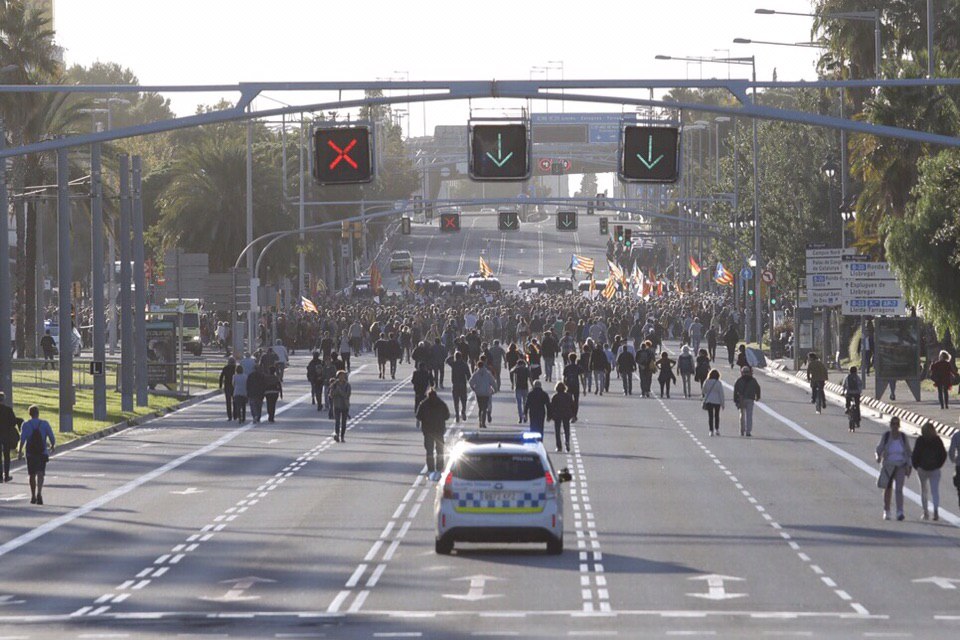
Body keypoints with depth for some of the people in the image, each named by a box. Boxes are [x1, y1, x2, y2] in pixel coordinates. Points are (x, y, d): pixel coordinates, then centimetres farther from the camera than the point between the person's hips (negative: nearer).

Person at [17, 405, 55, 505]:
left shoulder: (26, 425, -1)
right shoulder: (45, 424, 0)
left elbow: (22, 439, -12)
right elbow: (52, 438, -2)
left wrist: (20, 451, -12)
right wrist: (52, 447, 17)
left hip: (30, 453, 1)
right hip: (42, 452, -1)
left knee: (32, 475, 14)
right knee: (40, 474, -7)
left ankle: (33, 497, 22)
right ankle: (39, 493, -30)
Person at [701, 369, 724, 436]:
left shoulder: (707, 382, -5)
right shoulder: (718, 383, -9)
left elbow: (703, 392, 3)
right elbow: (721, 393, -7)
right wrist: (722, 403, 0)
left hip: (708, 401, 0)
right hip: (717, 401, 0)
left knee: (710, 416, 5)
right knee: (717, 415, 16)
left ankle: (711, 431, -1)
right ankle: (717, 429, 14)